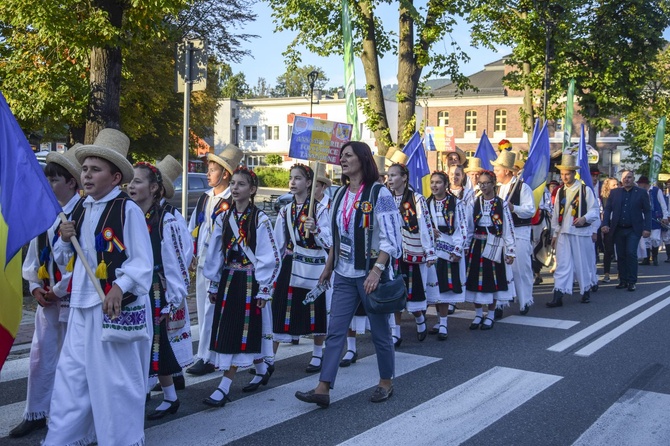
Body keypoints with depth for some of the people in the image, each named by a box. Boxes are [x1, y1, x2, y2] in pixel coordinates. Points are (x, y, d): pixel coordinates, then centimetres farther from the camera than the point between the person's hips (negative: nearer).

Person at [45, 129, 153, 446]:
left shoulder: (128, 210, -10)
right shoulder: (80, 209, 11)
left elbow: (142, 262, -13)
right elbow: (65, 260, 18)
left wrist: (120, 287, -27)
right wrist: (65, 240, -2)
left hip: (116, 306, -7)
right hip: (81, 304, 7)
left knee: (116, 379, 4)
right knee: (70, 377, 11)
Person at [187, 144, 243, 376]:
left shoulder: (232, 202, -13)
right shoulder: (204, 198, 13)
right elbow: (193, 228, 18)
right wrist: (192, 253, 12)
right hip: (201, 261, 8)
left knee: (211, 310, -5)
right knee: (203, 309, 13)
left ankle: (205, 357, 3)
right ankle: (206, 354, 24)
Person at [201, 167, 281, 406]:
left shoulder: (260, 220, -9)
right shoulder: (223, 218, 7)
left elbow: (270, 258, -10)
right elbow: (215, 253, 13)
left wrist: (264, 289, -11)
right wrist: (214, 284, 13)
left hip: (249, 281, -6)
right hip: (227, 280, 6)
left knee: (240, 333, -4)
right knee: (226, 331, 11)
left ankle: (224, 387, -1)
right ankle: (262, 369, 31)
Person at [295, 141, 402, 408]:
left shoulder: (378, 193, -10)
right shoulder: (340, 194, 9)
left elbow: (390, 238, -15)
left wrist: (376, 271, -23)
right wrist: (328, 267, 16)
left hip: (370, 273, -6)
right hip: (344, 275, 6)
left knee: (379, 331, 8)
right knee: (335, 331, 2)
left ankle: (386, 383, 26)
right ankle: (323, 389, 3)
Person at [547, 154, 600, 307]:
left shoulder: (585, 190, -5)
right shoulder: (560, 192, 10)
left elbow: (595, 210, -7)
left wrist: (584, 218, -26)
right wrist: (555, 233, 11)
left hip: (581, 233, -3)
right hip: (563, 233, 3)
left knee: (583, 263, 8)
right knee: (562, 264, -3)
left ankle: (586, 292, 27)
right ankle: (558, 297, -8)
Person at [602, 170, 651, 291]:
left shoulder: (641, 193, 3)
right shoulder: (614, 192, 8)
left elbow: (647, 212, 1)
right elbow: (608, 209, 7)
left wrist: (647, 228, -8)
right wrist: (605, 224, -6)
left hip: (633, 230, -3)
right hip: (618, 230, 3)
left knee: (631, 253, -11)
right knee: (620, 256, 6)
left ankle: (632, 282, -3)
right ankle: (623, 281, 15)